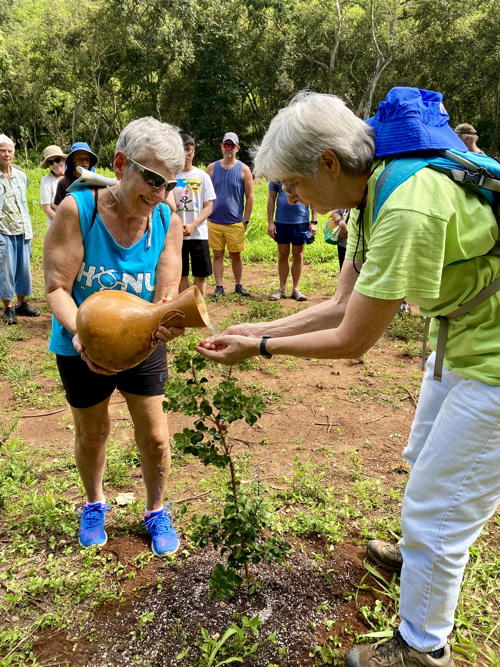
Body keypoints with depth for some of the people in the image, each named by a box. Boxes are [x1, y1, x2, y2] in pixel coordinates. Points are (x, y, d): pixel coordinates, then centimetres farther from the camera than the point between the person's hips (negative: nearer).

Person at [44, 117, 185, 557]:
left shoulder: (168, 221, -16)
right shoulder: (77, 210, -23)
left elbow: (165, 295, -17)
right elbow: (57, 287, -21)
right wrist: (81, 332, -39)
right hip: (81, 347, -1)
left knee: (154, 436, 7)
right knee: (92, 434, 19)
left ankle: (156, 511, 36)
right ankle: (94, 504, 48)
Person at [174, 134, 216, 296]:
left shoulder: (202, 176, 3)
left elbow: (209, 206, -1)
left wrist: (192, 225, -16)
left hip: (198, 234, 0)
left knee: (200, 275, 5)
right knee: (181, 275, 8)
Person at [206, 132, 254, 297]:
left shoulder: (243, 170, 2)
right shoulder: (212, 168, 6)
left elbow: (250, 197, 2)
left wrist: (246, 220, -2)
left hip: (235, 222, -1)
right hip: (214, 221, 1)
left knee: (236, 255, 7)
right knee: (217, 255, 5)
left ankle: (238, 285, 20)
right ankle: (219, 287, 12)